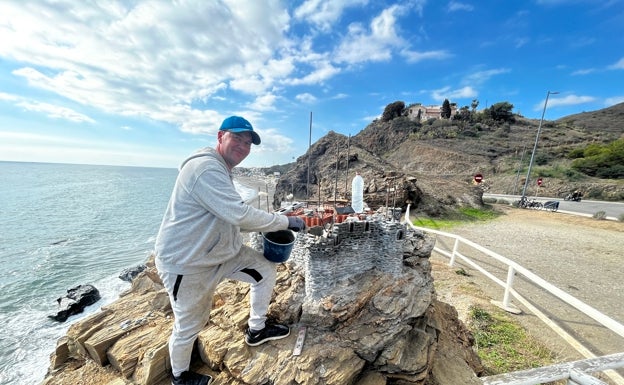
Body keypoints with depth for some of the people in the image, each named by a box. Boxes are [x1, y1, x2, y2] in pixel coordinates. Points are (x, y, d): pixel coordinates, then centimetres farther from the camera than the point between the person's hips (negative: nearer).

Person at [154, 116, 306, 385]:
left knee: (266, 271, 7)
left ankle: (256, 330, 28)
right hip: (186, 263, -9)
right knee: (190, 325, 12)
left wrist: (270, 227, 6)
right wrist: (286, 222, -24)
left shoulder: (220, 170, 9)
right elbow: (240, 214, -35)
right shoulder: (205, 167, -25)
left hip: (222, 251, 9)